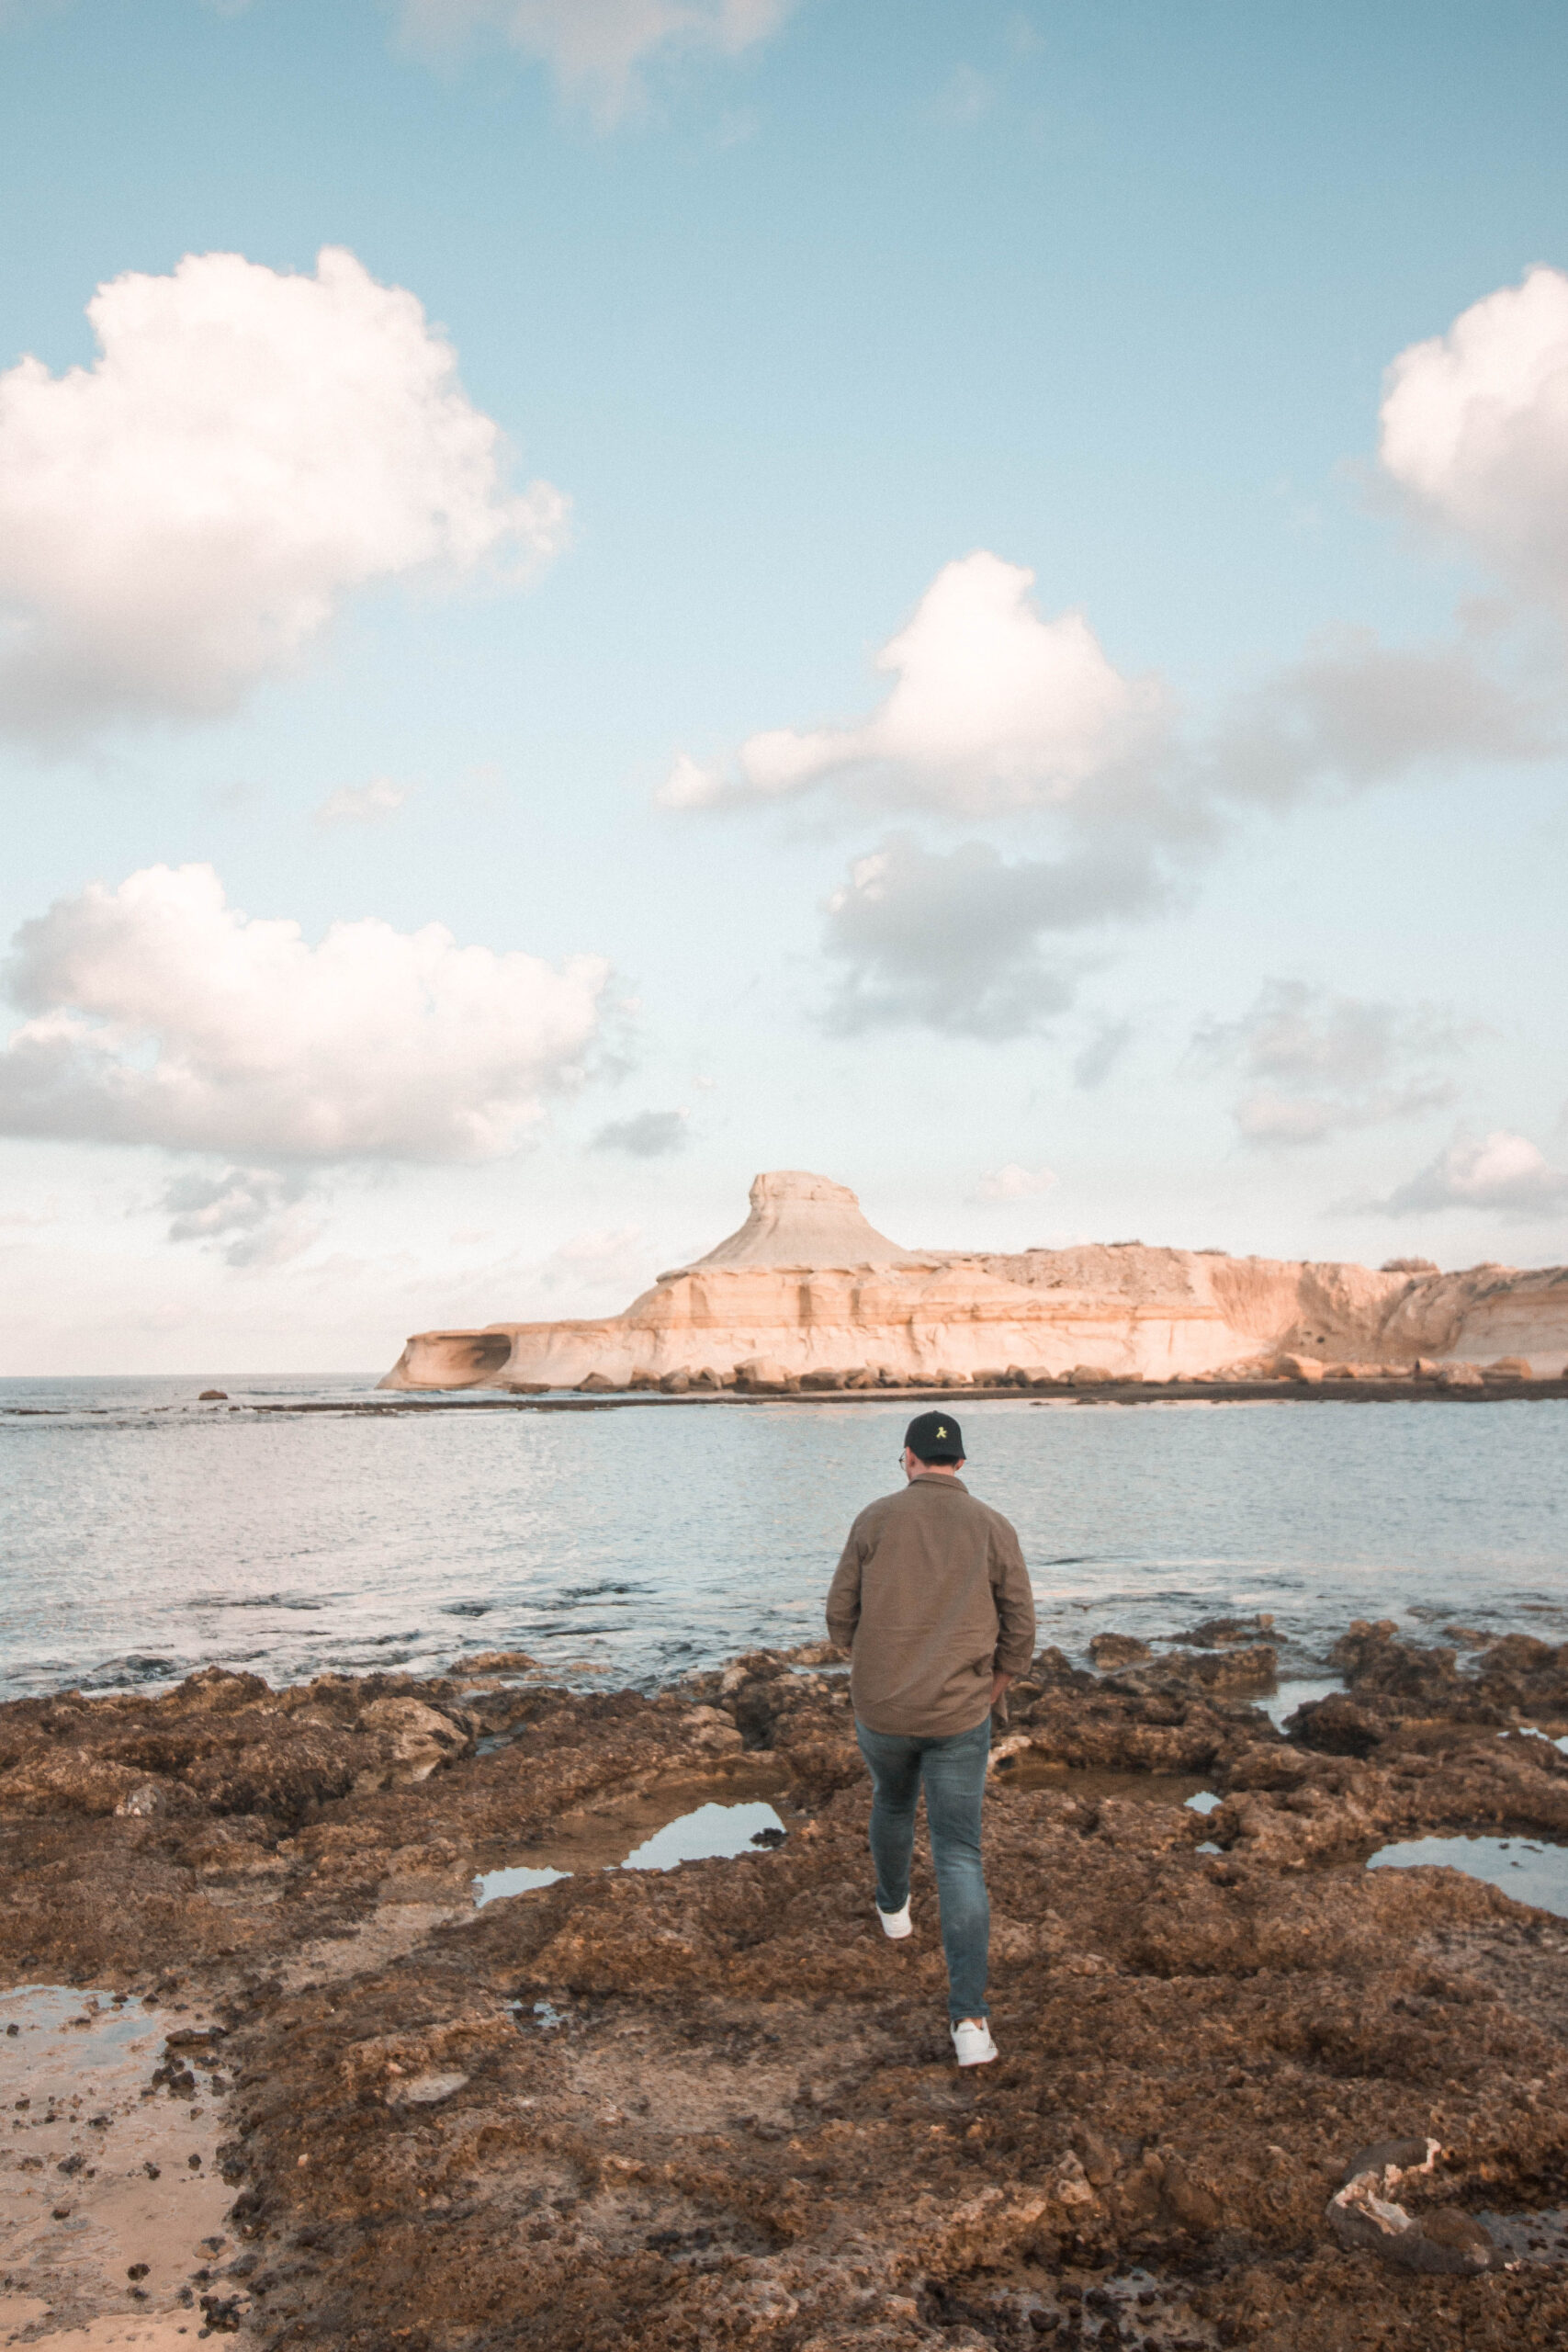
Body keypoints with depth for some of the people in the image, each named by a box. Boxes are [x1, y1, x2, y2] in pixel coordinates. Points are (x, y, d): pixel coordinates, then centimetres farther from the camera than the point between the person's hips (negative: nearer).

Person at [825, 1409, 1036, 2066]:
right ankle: (968, 2020, -9)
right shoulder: (994, 1529, -3)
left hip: (880, 1710, 1)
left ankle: (893, 1904, 59)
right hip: (959, 1716, -1)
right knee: (959, 1857, 3)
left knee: (892, 1800, 33)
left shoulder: (876, 1519, -5)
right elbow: (1019, 1632, 0)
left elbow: (841, 1616, -1)